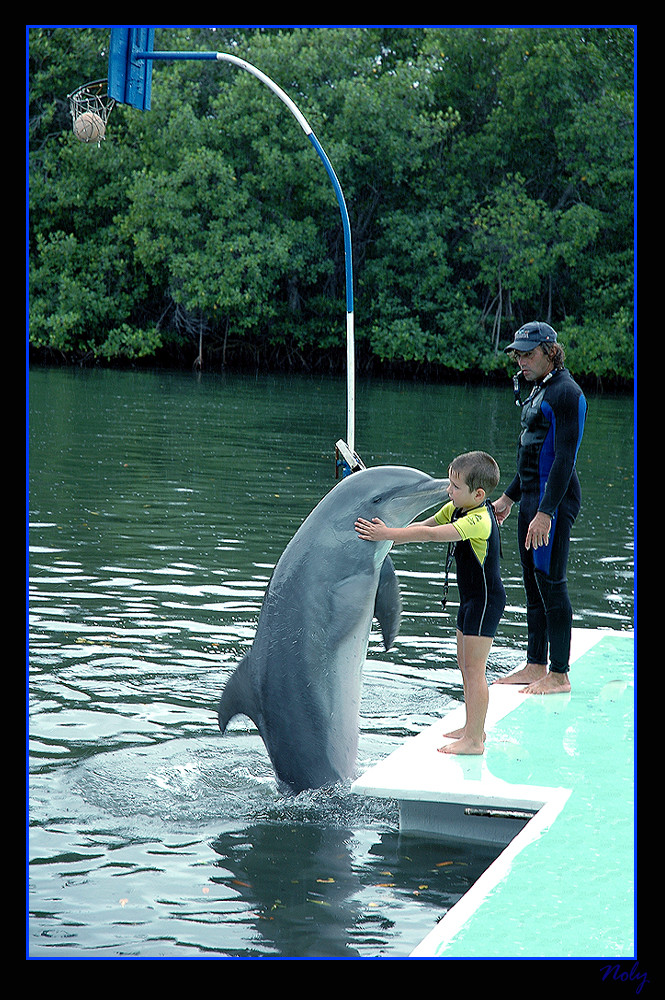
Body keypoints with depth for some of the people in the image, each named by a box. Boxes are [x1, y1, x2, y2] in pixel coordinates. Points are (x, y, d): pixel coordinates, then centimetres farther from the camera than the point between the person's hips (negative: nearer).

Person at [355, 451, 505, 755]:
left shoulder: (478, 522, -27)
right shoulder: (456, 509, 3)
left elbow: (430, 534, -33)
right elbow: (424, 524, 10)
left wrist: (388, 534, -31)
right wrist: (389, 536, -3)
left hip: (486, 599, -10)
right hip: (470, 598, 10)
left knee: (474, 669, -8)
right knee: (465, 663, 17)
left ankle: (474, 739, -4)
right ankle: (472, 728, 27)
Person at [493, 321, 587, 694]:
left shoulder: (566, 393, -14)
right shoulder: (539, 389, 17)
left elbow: (565, 457, -19)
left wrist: (545, 513, -24)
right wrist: (509, 497, 26)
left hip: (555, 499, -10)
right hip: (533, 496, 10)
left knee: (550, 582, -7)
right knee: (533, 582, 12)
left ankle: (559, 674, -2)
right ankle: (536, 665, 19)